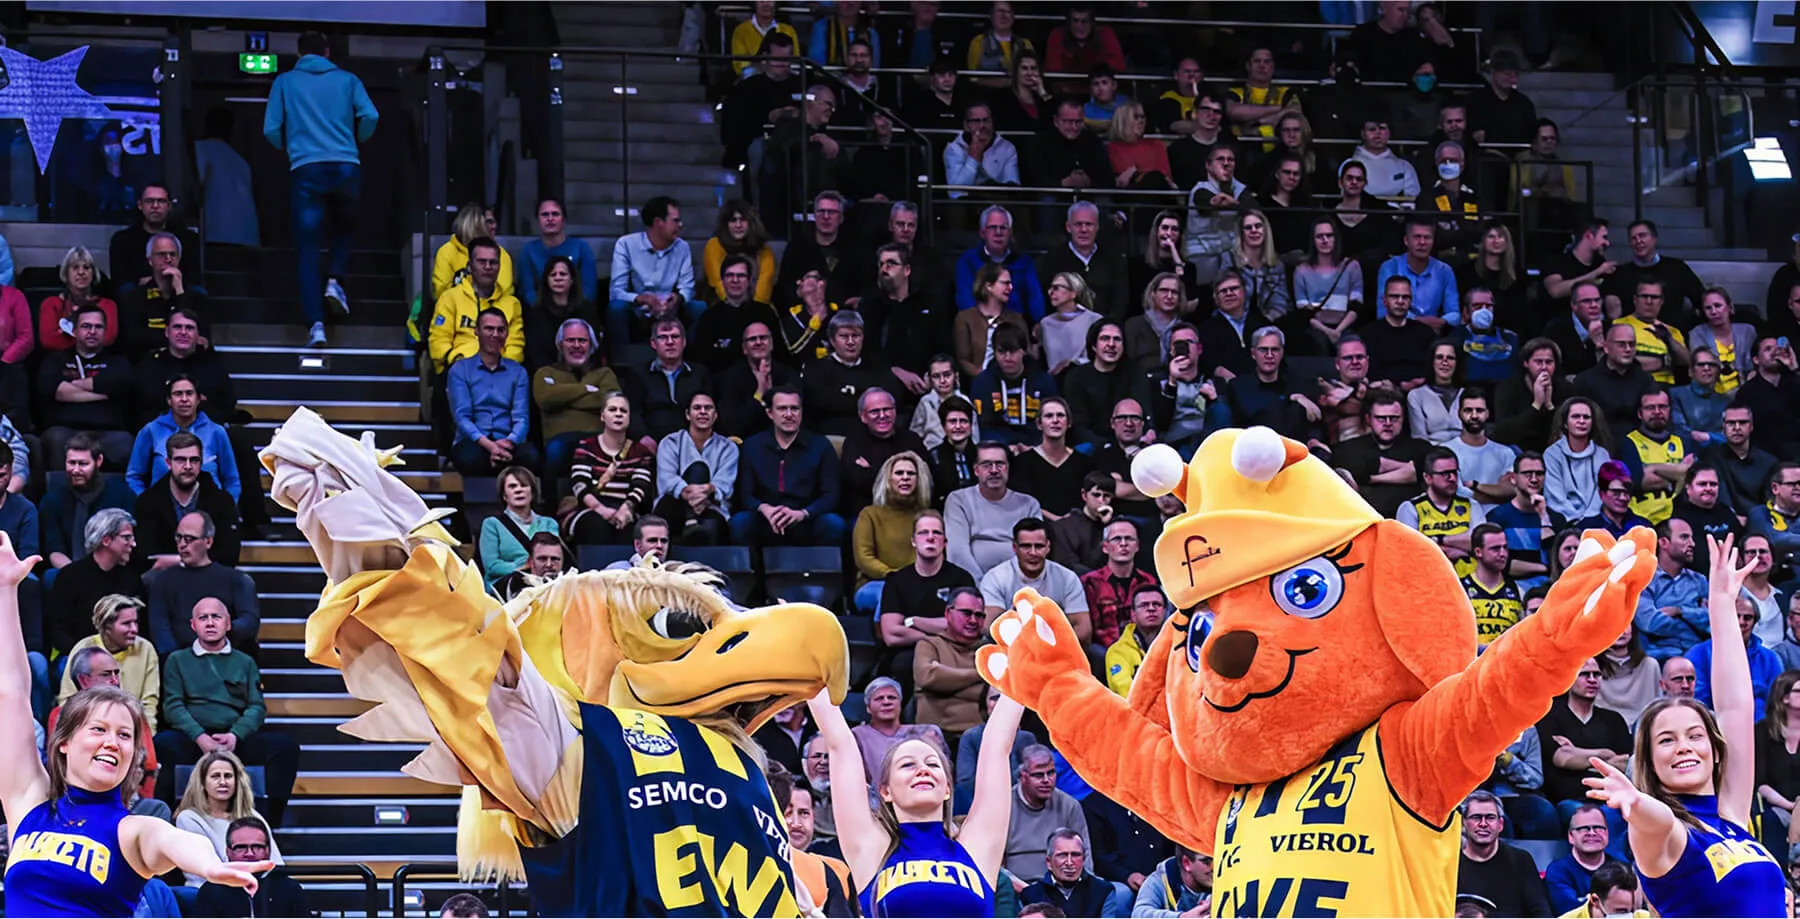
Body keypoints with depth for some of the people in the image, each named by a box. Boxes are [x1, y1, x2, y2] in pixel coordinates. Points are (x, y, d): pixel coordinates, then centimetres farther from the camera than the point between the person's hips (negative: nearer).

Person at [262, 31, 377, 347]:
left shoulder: (285, 82, 11)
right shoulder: (347, 80, 12)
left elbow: (271, 129, 5)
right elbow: (370, 116, 1)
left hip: (306, 168, -1)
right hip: (346, 166, 1)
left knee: (307, 247, 1)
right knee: (345, 227, 26)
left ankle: (316, 324, -12)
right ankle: (335, 279, -2)